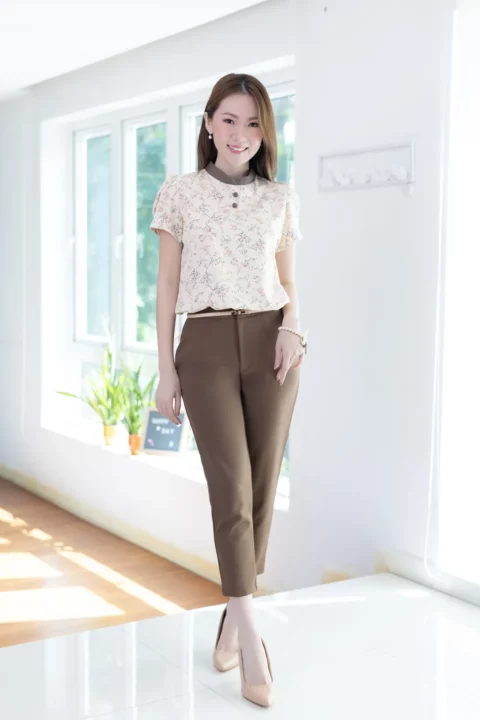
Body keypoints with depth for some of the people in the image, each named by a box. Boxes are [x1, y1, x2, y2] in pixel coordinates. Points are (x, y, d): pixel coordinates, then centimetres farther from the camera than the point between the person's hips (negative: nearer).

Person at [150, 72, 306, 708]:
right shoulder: (179, 192, 5)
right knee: (231, 489, -11)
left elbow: (288, 283, 15)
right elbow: (167, 286, 4)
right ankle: (252, 643, -6)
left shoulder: (281, 200, 10)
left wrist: (291, 328, -7)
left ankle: (235, 616, 21)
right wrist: (165, 370, -1)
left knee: (261, 488, 3)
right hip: (206, 345, -2)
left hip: (270, 343, 3)